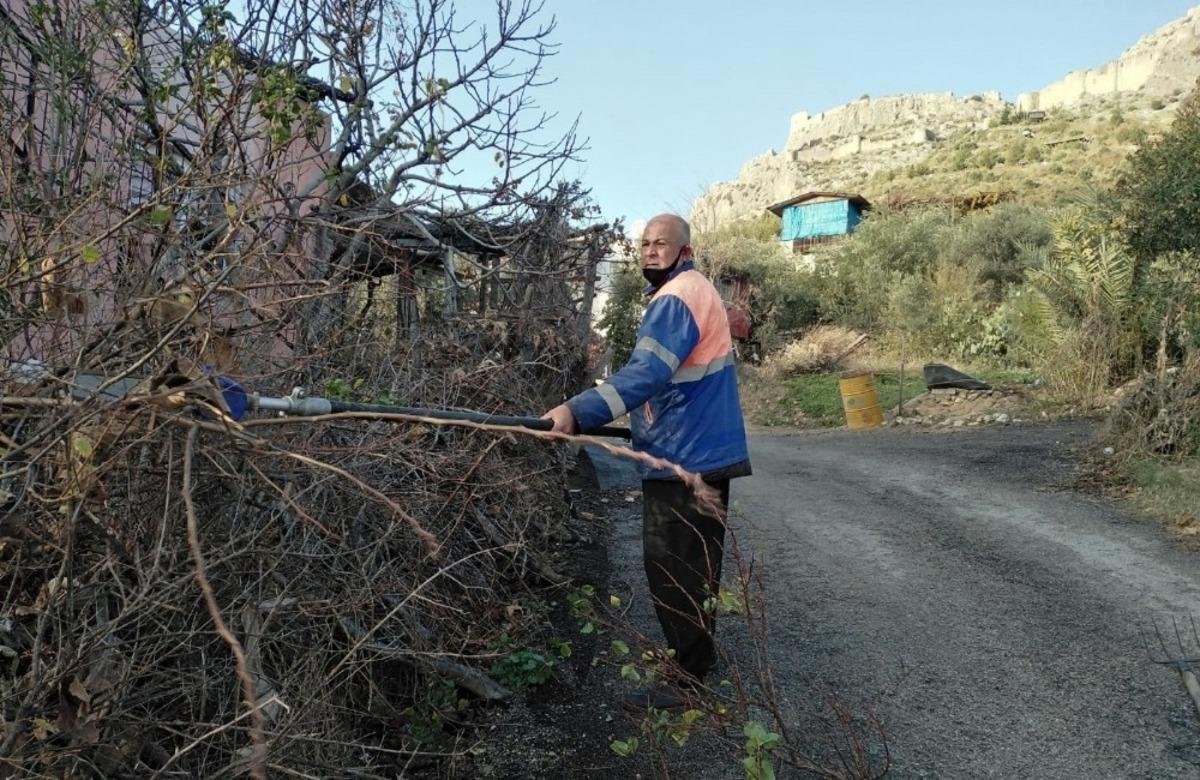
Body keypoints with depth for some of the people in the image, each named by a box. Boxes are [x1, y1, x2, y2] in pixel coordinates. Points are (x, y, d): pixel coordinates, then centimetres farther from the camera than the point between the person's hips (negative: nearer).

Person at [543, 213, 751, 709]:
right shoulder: (697, 291, 18)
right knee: (694, 566, 20)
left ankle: (688, 679, 8)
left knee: (673, 569, -3)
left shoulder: (675, 299, -17)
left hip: (685, 459, -11)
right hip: (703, 453, 11)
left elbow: (646, 374, -33)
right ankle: (697, 660, 35)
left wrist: (578, 413, -41)